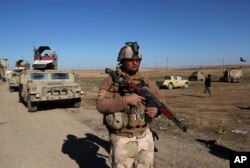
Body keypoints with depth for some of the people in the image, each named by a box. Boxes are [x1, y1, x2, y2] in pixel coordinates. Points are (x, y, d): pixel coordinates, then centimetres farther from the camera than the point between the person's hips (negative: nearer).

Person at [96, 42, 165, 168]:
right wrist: (126, 100, -27)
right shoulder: (111, 81, -9)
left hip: (145, 136, 4)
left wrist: (157, 109, -9)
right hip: (122, 139, -4)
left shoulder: (146, 81, 4)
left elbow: (160, 100, 13)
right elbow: (101, 105, -19)